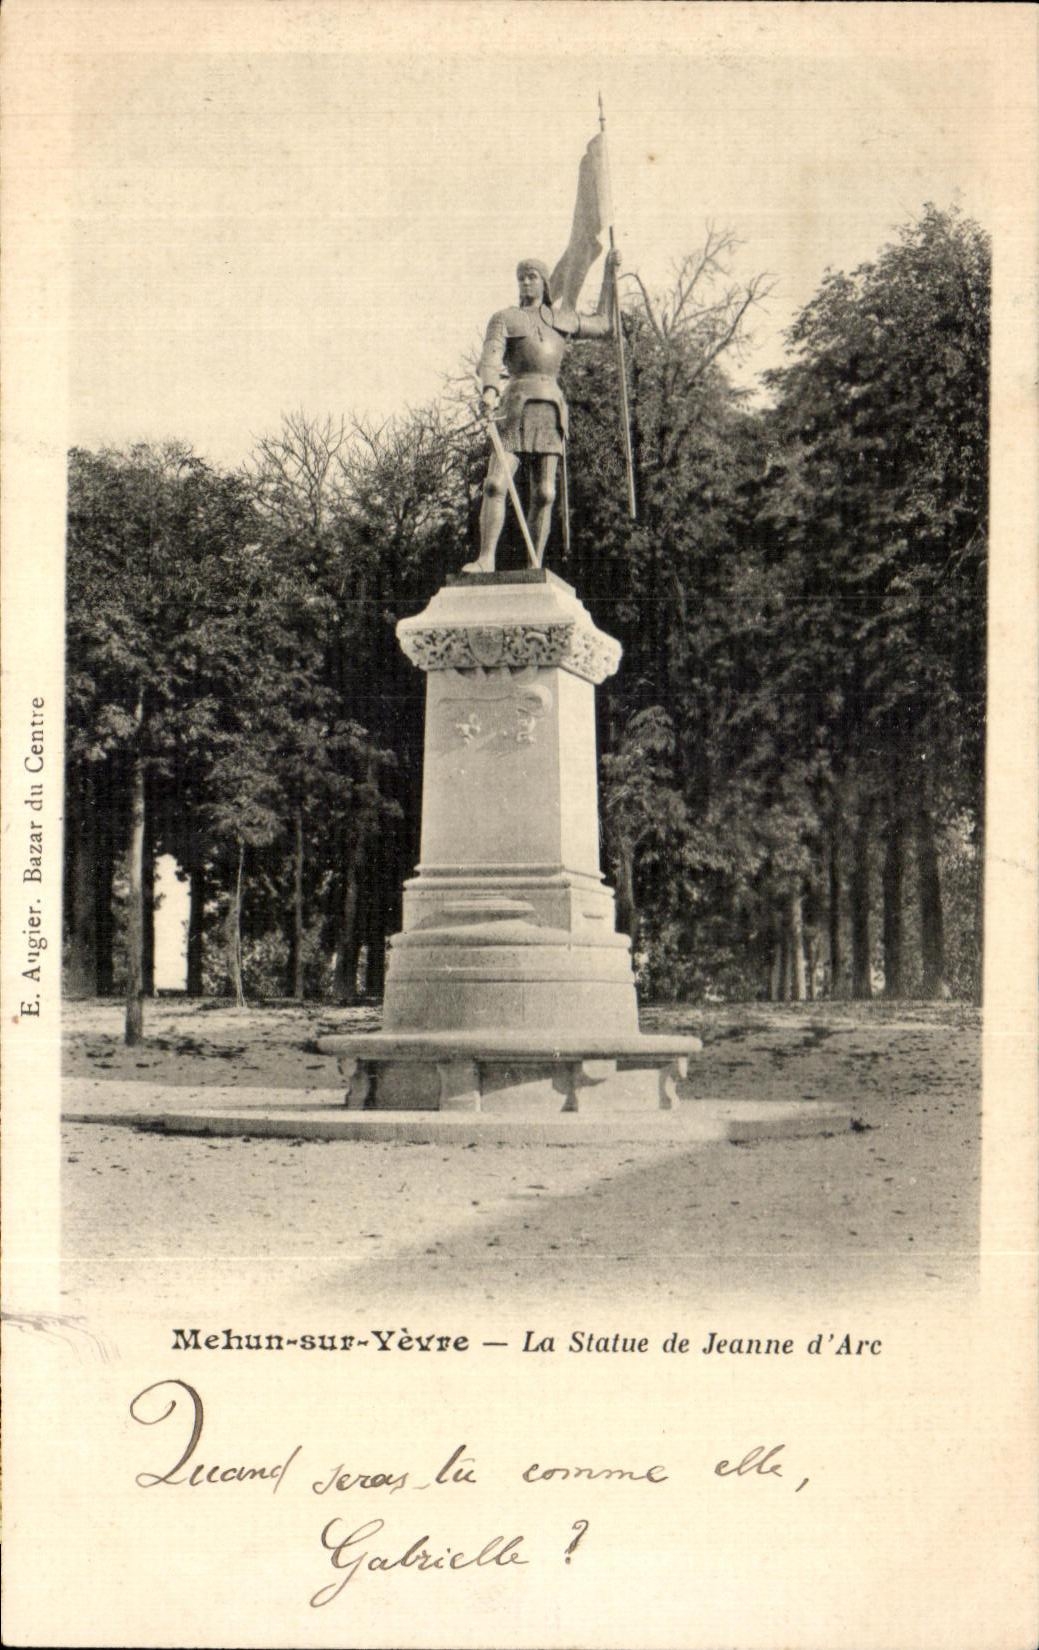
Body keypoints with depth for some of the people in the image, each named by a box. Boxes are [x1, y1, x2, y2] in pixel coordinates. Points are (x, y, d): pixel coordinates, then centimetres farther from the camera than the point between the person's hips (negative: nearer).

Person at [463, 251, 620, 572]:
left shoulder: (562, 319, 20)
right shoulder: (505, 319, 7)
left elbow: (604, 326, 33)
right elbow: (490, 359, -9)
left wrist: (609, 274, 32)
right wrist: (489, 390, -31)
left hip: (552, 408, 3)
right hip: (517, 405, -3)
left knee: (544, 493, -3)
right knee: (495, 483, -16)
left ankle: (536, 566, 0)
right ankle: (486, 559, -16)